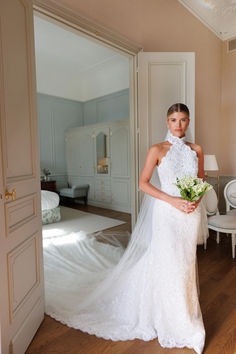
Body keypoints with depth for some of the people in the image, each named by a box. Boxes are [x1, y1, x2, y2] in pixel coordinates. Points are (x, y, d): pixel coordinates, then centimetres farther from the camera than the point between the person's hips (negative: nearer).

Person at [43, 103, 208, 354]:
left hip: (190, 212, 5)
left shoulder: (196, 150, 9)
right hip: (166, 211, -5)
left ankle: (184, 315, 40)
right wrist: (173, 200, -16)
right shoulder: (158, 150, -5)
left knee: (186, 261, 16)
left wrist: (197, 199, -5)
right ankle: (168, 319, 27)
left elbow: (201, 180, 16)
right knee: (166, 261, 2)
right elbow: (143, 183, -9)